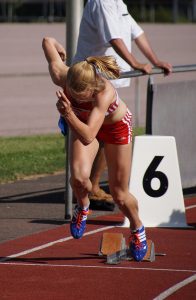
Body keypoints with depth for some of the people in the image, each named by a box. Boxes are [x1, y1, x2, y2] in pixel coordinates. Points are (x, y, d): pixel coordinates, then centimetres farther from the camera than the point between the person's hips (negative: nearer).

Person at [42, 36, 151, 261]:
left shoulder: (104, 93, -46)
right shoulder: (61, 76, -36)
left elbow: (87, 136, -53)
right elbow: (47, 41, -17)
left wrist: (68, 114, -67)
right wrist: (58, 48, 4)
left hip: (116, 125, -3)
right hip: (82, 121, 3)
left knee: (119, 194, 5)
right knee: (79, 177, -24)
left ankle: (137, 229, 37)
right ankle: (83, 208, 11)